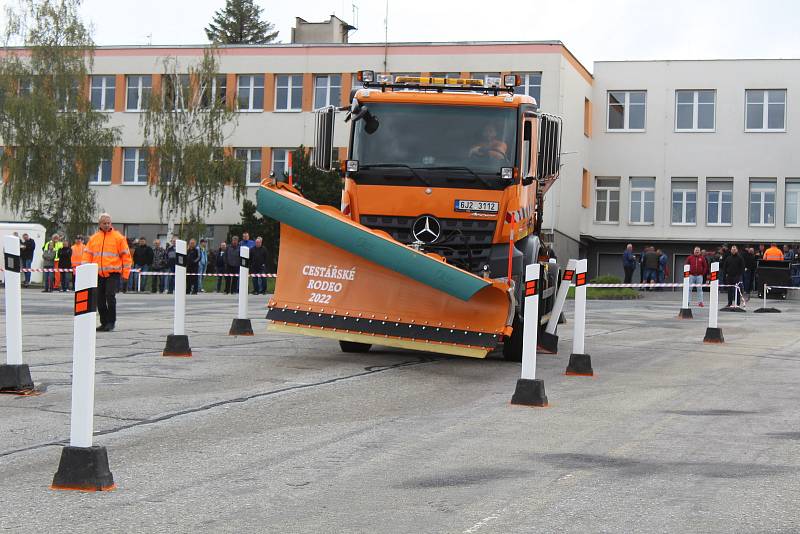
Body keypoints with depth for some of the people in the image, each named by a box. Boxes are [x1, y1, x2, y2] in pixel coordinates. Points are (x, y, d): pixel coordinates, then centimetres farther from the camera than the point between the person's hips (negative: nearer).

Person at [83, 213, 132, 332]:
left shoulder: (119, 237, 1)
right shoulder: (93, 239, 12)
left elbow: (126, 256, 2)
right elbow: (87, 255, 12)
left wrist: (125, 275, -2)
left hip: (113, 274, -4)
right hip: (98, 274, 4)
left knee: (110, 296, -17)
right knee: (100, 300, 6)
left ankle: (111, 321, -6)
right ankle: (104, 322, 18)